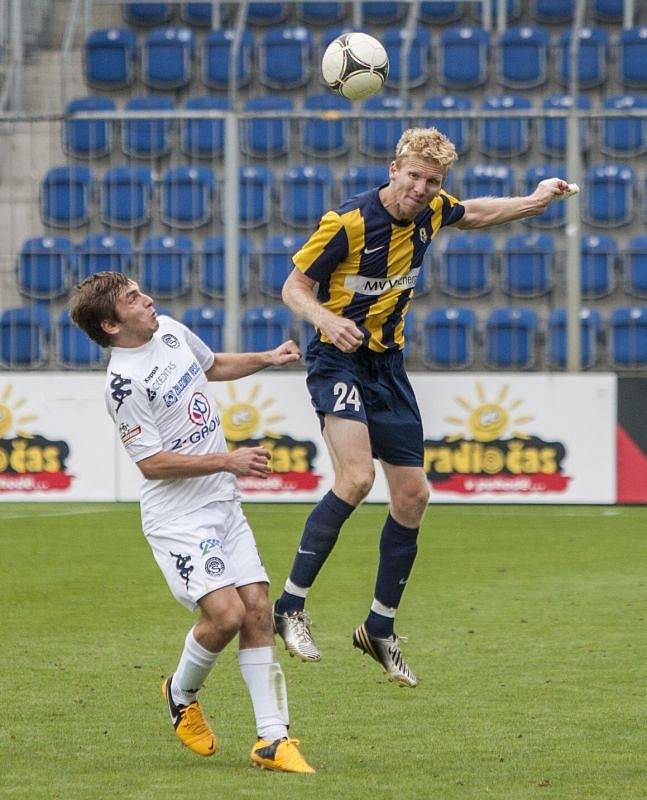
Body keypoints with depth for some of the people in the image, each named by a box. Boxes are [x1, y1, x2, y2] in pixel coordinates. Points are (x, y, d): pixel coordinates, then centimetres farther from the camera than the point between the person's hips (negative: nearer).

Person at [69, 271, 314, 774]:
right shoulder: (125, 383, -18)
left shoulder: (171, 331, 6)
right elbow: (152, 463, -19)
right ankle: (182, 695, 13)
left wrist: (267, 359, 13)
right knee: (226, 614, -18)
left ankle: (272, 740, -1)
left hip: (224, 505, 8)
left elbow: (215, 365, 28)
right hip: (178, 517, -8)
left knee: (258, 610, -2)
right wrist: (228, 461, -19)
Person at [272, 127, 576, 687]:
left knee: (413, 495, 4)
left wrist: (533, 201, 13)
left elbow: (471, 215, 25)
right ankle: (291, 605, -17)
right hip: (338, 360, -7)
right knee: (357, 478, -27)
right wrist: (327, 318, -33)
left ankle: (380, 629, 19)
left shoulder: (431, 211, 0)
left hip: (387, 364, 7)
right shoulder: (348, 222, -19)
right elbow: (294, 287, -13)